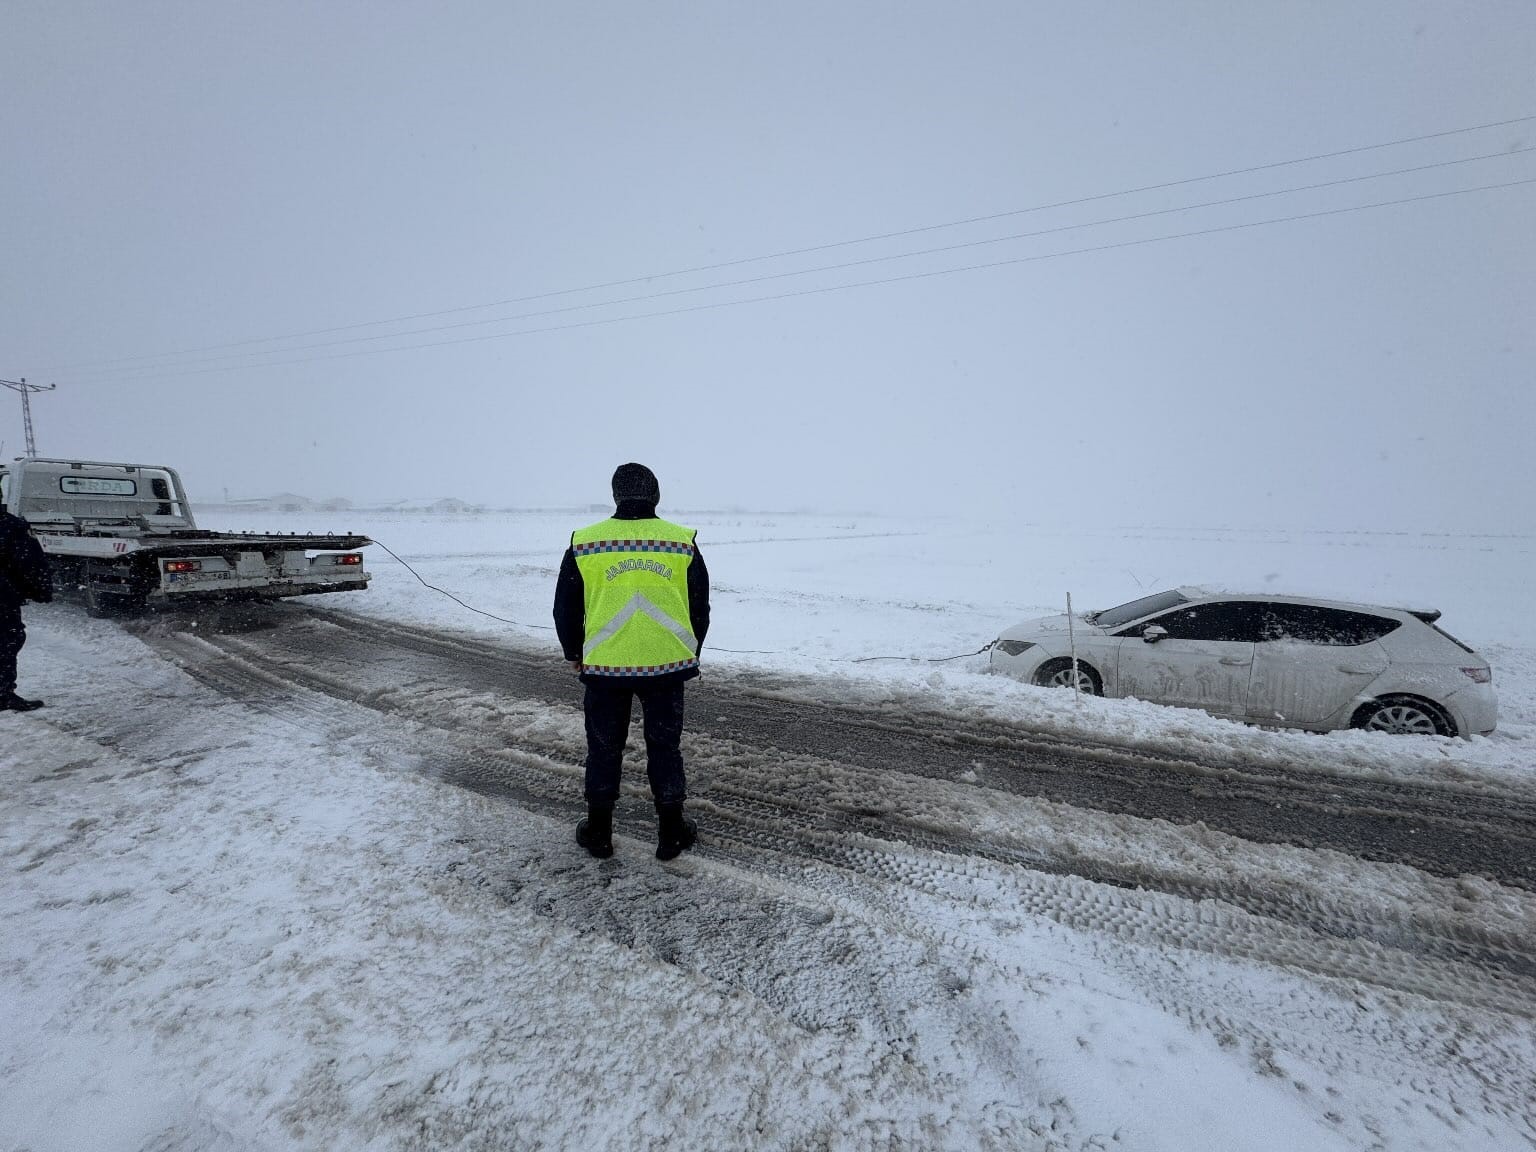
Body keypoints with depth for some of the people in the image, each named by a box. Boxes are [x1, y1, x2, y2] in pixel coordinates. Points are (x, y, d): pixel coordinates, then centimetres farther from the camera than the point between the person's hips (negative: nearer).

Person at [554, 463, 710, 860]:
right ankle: (671, 832, 24)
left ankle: (598, 831, 29)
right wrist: (689, 654, 20)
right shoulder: (684, 543, -2)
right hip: (667, 665, 0)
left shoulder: (584, 544, -3)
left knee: (604, 748, 16)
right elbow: (700, 609, 5)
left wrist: (573, 653, 22)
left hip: (604, 666, 0)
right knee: (665, 747, 14)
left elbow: (565, 609, 6)